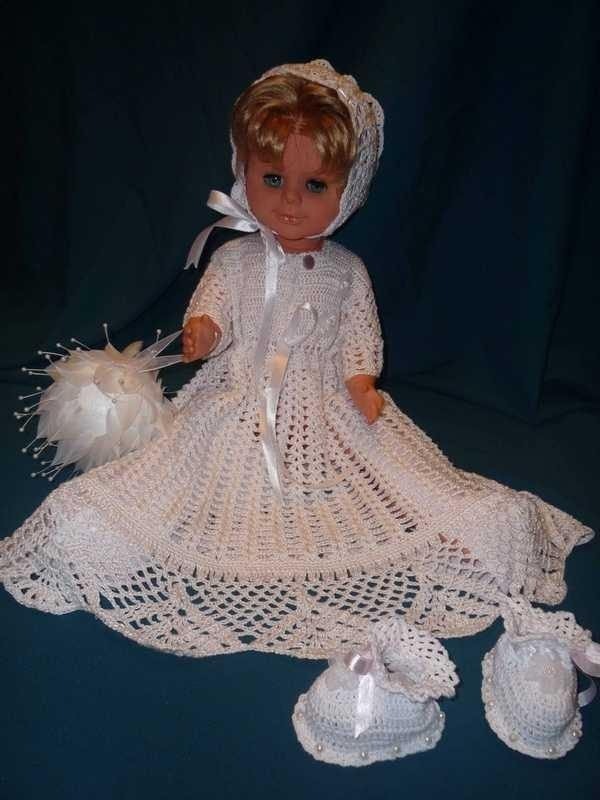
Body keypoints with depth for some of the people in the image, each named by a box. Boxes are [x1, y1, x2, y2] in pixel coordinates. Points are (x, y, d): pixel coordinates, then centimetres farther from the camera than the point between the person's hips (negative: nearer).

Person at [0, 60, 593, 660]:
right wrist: (202, 329, -25)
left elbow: (360, 336, 5)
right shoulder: (236, 259, 3)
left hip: (327, 409, 0)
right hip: (241, 408, 0)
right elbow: (213, 303, -2)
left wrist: (362, 383, -13)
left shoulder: (345, 271, 3)